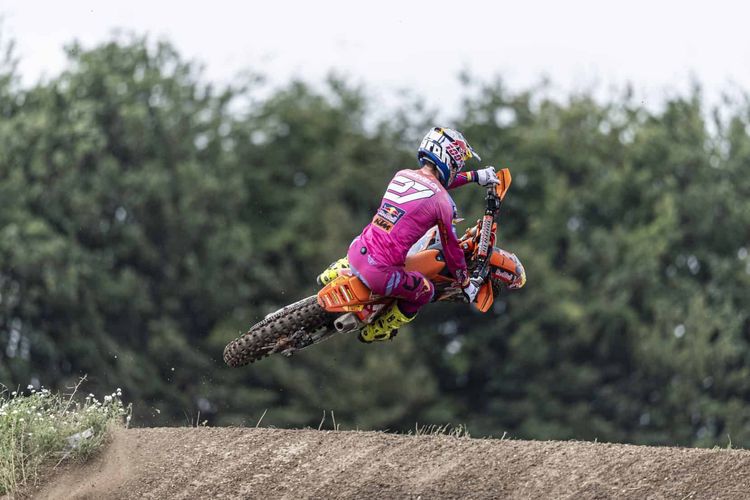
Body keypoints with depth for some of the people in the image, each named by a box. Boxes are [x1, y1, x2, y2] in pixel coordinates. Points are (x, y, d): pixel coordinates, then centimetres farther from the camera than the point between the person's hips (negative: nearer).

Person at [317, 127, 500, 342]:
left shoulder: (401, 175, 9)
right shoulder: (442, 201, -11)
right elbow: (451, 248, 0)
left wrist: (475, 176, 39)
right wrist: (465, 284, 15)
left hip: (356, 252, 7)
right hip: (380, 273, -7)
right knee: (425, 291, 21)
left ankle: (335, 272, 34)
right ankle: (376, 331, 28)